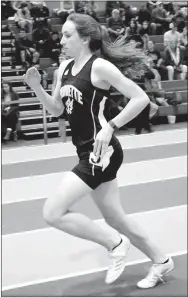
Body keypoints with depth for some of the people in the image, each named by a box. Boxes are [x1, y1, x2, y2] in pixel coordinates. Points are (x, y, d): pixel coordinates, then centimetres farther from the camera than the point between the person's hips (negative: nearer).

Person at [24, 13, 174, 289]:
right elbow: (56, 110, 16)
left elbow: (141, 98, -15)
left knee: (53, 213, -12)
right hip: (89, 153, 9)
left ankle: (115, 244, 4)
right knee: (115, 218, 17)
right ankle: (161, 261, 35)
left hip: (102, 152, -9)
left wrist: (110, 127, -20)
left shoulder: (100, 66, -14)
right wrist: (36, 87, 0)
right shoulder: (65, 68, 9)